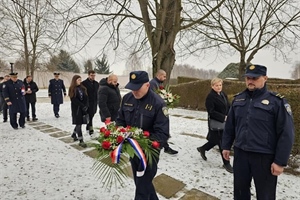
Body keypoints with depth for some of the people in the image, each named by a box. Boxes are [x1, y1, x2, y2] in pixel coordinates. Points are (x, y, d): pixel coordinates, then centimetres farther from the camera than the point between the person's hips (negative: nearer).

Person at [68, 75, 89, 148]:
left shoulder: (83, 88, 11)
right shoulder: (72, 89, -4)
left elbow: (86, 97, 7)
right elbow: (74, 100, -13)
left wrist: (86, 106, -8)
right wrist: (82, 106, -17)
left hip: (83, 108, 5)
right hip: (76, 108, -5)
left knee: (79, 123, 14)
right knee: (78, 123, -5)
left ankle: (74, 134, 39)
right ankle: (81, 141, -2)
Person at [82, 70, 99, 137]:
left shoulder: (96, 83, 12)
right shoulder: (84, 83, -8)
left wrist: (97, 101, 10)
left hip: (94, 103, 6)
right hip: (88, 103, -6)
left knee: (91, 116, 15)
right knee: (89, 116, -7)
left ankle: (88, 128, 31)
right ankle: (91, 130, -3)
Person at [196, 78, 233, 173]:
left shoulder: (223, 94, 11)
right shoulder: (210, 97, -15)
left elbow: (228, 107, 16)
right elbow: (211, 112, -20)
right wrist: (223, 117, -23)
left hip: (224, 122, 8)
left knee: (217, 140, 19)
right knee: (222, 142, 1)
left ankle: (202, 148, 41)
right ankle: (226, 163, 17)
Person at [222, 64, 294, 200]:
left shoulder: (277, 101, -10)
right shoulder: (238, 99, 5)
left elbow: (286, 134, -11)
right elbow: (230, 125, 12)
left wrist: (280, 161, -12)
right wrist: (226, 146, 12)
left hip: (264, 157, -4)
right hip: (240, 154, 4)